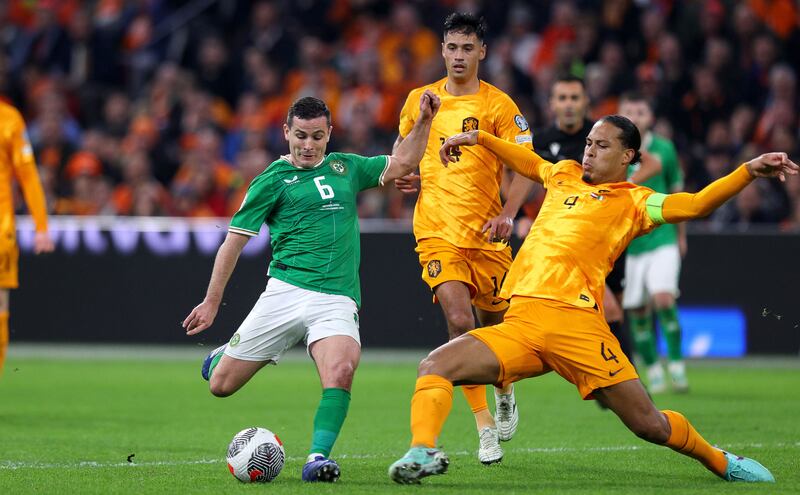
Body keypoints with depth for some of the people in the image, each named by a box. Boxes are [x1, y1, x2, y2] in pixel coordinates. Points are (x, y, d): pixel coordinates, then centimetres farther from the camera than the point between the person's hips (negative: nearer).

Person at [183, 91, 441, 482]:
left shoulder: (345, 168, 16)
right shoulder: (273, 179, 3)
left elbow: (403, 163, 23)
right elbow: (234, 240, 5)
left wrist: (424, 121, 8)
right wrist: (212, 302, 3)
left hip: (338, 300, 2)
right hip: (285, 292, -2)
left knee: (341, 370, -29)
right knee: (221, 385, 2)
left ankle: (318, 457, -29)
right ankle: (223, 357, 37)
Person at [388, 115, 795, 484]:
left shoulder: (632, 201, 9)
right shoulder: (564, 175, 25)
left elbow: (696, 205, -3)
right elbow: (529, 163, 46)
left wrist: (750, 170, -13)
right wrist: (478, 139, 47)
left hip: (575, 320, -4)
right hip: (520, 322, 4)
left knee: (650, 425, -3)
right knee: (435, 366, -18)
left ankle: (720, 462, 22)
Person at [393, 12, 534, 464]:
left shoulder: (499, 105, -2)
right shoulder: (420, 100, 7)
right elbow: (403, 145, 25)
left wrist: (508, 214, -18)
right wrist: (403, 173, 3)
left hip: (486, 233, 0)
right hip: (437, 231, 1)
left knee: (495, 322, 9)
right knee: (460, 321, -16)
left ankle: (505, 393, 42)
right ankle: (486, 427, -11)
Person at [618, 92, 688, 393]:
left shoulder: (664, 149, 0)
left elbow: (677, 192, 13)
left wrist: (681, 235, 20)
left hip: (661, 237, -1)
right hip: (626, 242, 1)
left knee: (663, 299, -19)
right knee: (637, 310, 4)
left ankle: (677, 363, -5)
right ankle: (652, 369, 20)